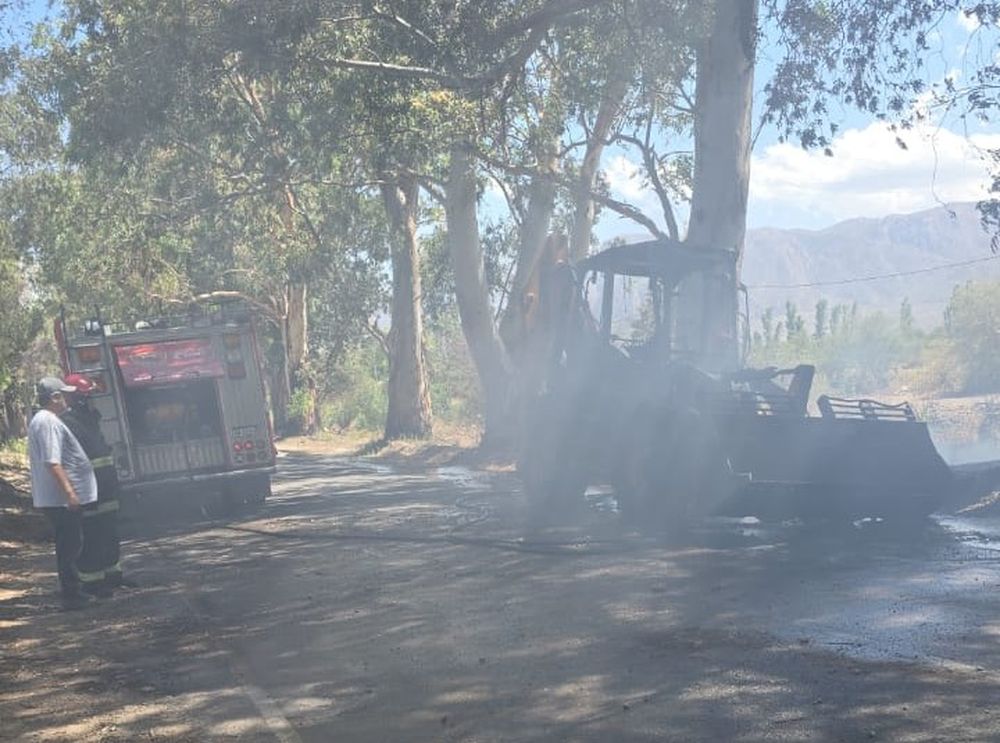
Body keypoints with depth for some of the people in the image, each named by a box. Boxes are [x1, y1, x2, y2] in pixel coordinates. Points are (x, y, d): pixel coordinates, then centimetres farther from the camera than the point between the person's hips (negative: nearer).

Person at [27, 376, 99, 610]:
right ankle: (71, 595, 0)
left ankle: (71, 591, 24)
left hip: (51, 497, 11)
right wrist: (69, 491, -27)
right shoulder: (49, 422, -19)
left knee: (68, 545, 17)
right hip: (61, 499, -11)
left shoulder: (39, 420, 16)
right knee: (70, 545, -4)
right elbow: (52, 462, -26)